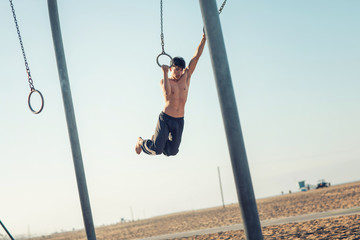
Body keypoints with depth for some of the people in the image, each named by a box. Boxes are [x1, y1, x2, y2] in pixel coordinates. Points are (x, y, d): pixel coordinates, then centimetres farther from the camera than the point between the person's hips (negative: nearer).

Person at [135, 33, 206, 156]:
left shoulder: (186, 77, 4)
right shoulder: (163, 81, -4)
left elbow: (196, 56, -2)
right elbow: (167, 93, -28)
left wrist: (204, 39, -8)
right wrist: (165, 73, -29)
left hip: (179, 121, 4)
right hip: (165, 118, -4)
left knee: (171, 151, 5)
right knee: (157, 150, -10)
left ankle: (156, 138, 35)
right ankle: (141, 141, 22)